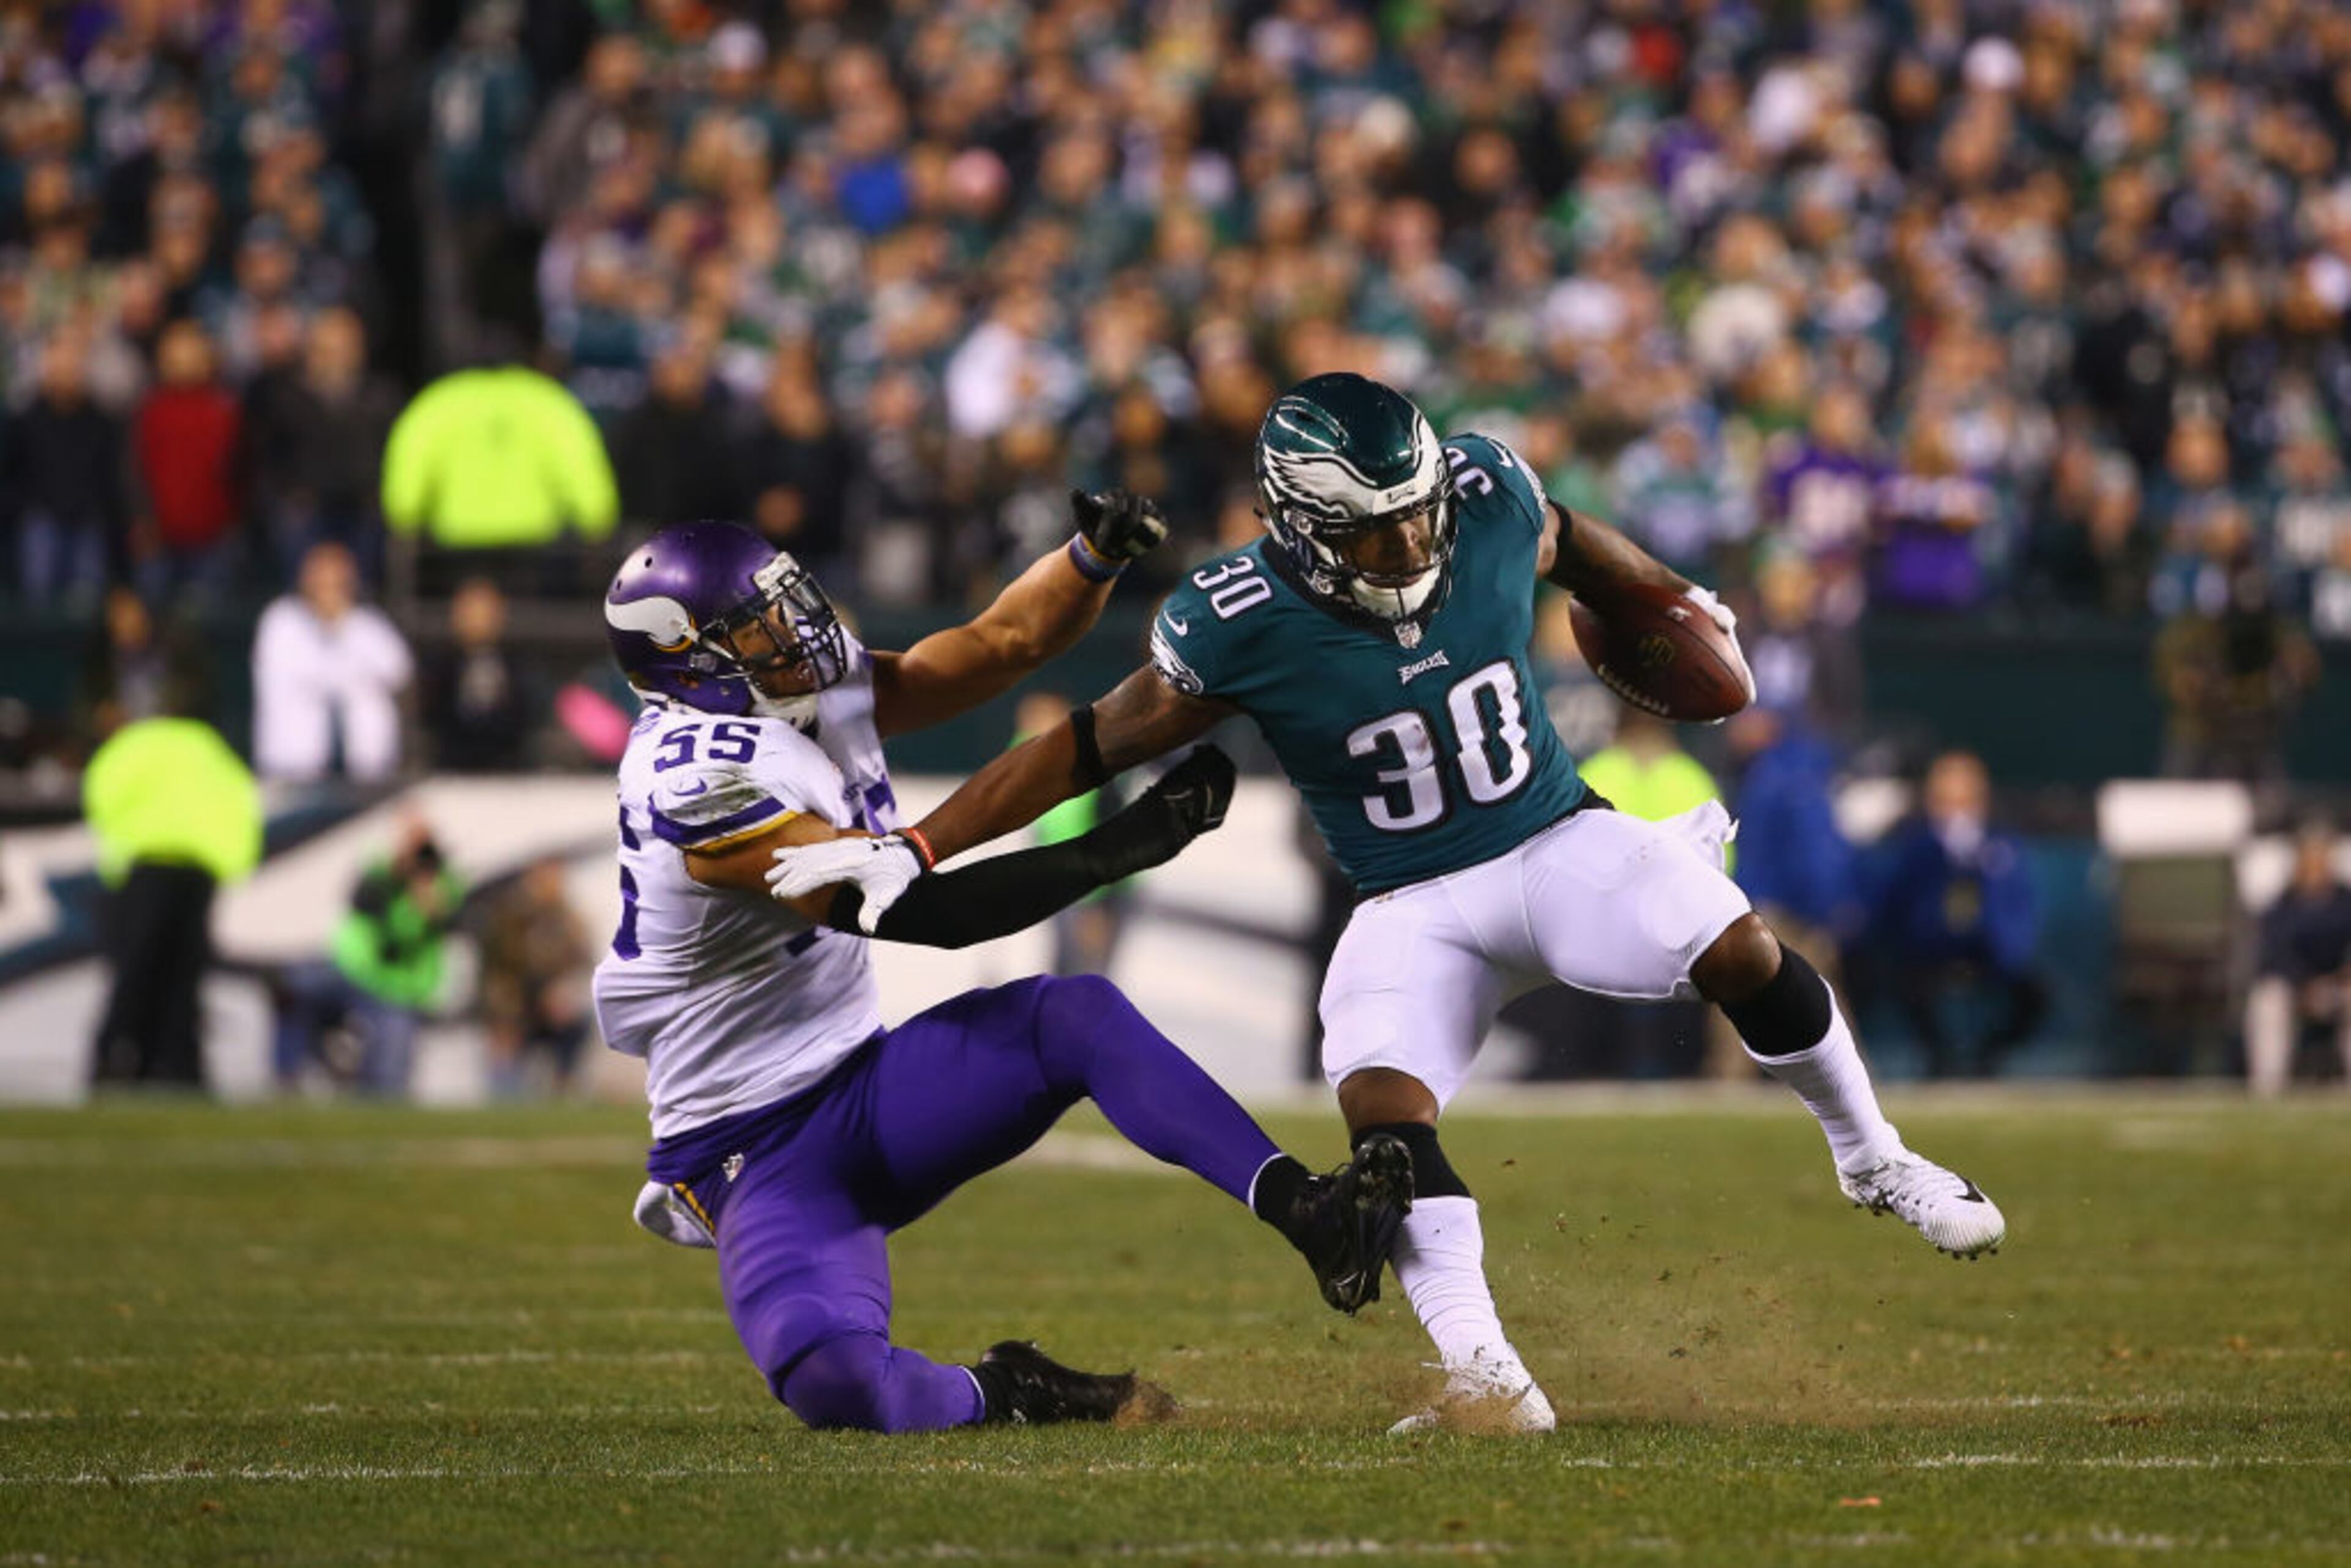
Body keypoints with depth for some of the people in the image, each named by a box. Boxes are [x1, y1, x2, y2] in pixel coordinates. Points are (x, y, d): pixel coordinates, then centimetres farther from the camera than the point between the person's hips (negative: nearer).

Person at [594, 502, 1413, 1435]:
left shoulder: (823, 690, 3)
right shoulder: (700, 785, -25)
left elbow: (1000, 644, 8)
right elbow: (925, 912, -26)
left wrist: (1097, 555, -14)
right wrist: (1131, 842, -25)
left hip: (863, 1092, 8)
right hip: (756, 1154, -8)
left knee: (1079, 1016, -17)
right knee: (832, 1381, -35)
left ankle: (1304, 1214, -25)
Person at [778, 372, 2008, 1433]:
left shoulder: (1486, 500, -14)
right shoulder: (1239, 627, -21)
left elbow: (1569, 544, 10)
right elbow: (1089, 746, -13)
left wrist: (1678, 605, 30)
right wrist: (912, 851, -19)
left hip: (1559, 840, 1)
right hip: (1416, 904, -1)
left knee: (1740, 952, -21)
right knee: (1383, 1105, -25)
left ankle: (1872, 1160, 4)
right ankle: (1488, 1381, -23)